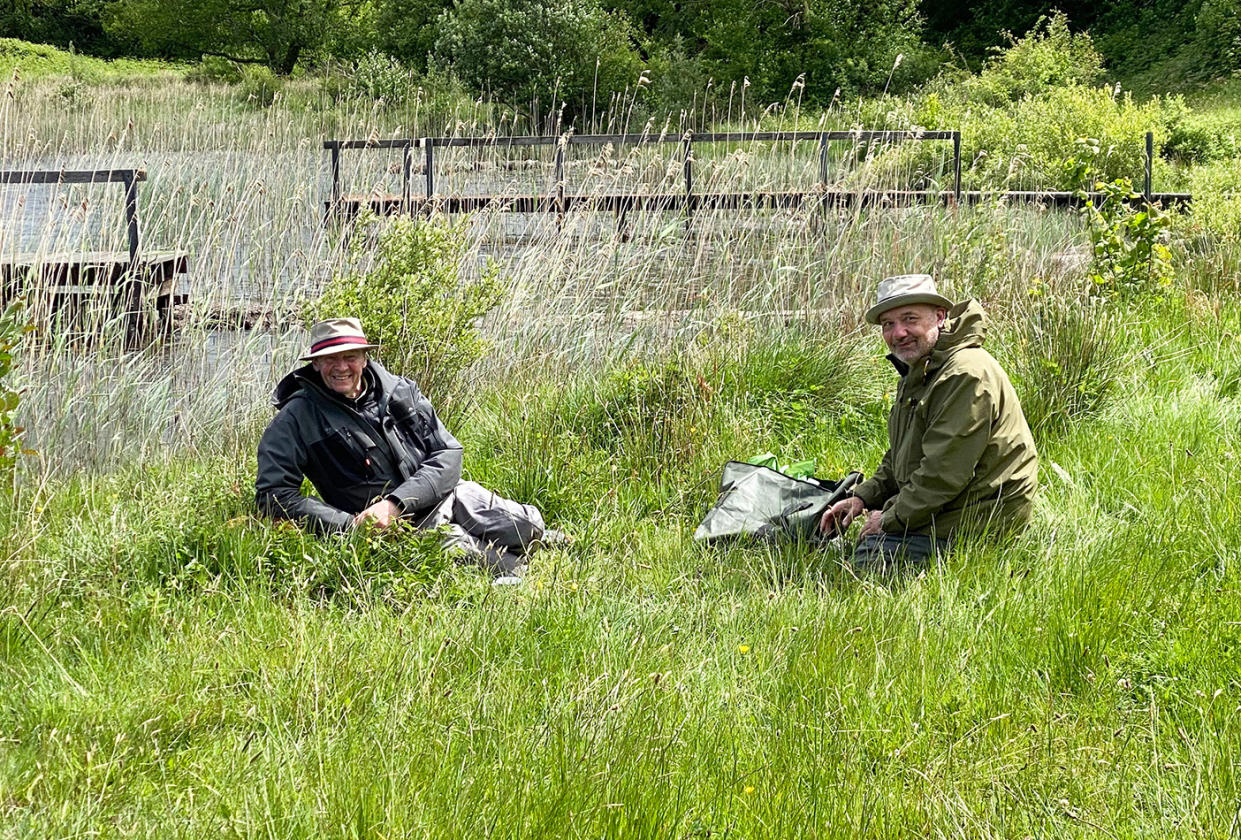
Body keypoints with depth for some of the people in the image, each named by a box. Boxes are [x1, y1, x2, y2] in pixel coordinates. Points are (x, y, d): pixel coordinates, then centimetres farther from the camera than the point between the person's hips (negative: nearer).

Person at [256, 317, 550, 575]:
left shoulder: (400, 391, 7)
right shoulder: (298, 419, -3)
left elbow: (448, 454, 2)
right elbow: (272, 494, -9)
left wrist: (396, 504, -15)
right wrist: (350, 525, -19)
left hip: (451, 497, 4)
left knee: (530, 527, -9)